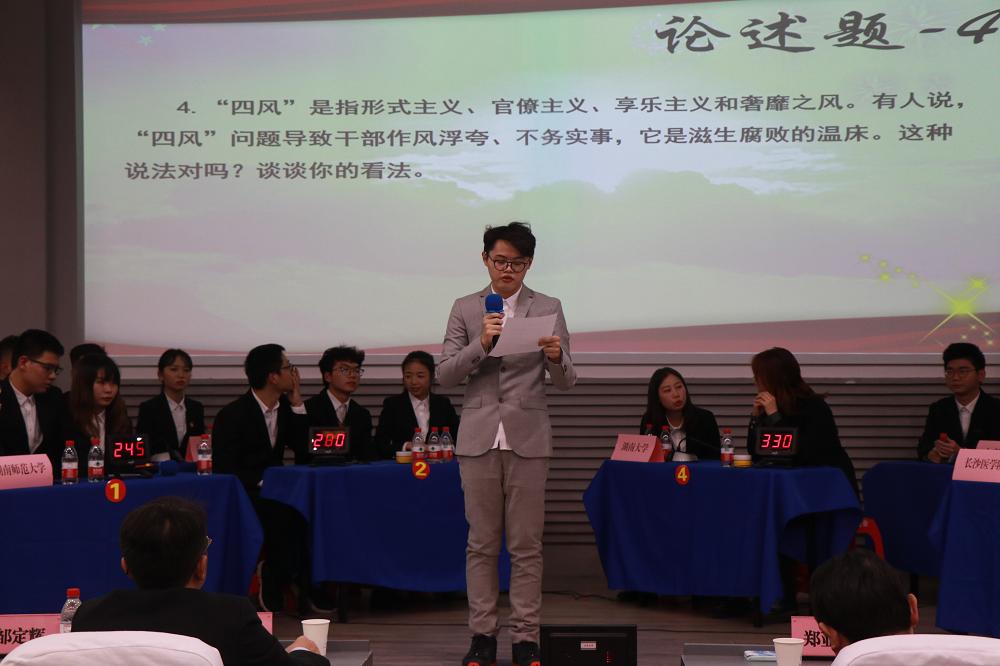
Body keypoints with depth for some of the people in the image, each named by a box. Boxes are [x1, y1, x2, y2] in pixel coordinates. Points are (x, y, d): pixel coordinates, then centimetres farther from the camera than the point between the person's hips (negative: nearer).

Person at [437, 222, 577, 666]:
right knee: (481, 544, 5)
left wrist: (555, 357, -20)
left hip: (528, 440, -1)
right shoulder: (465, 309, 7)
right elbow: (444, 375, 1)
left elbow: (566, 383, 2)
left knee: (526, 545, 1)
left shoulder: (548, 308, 5)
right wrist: (480, 345, -16)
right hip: (479, 438, 1)